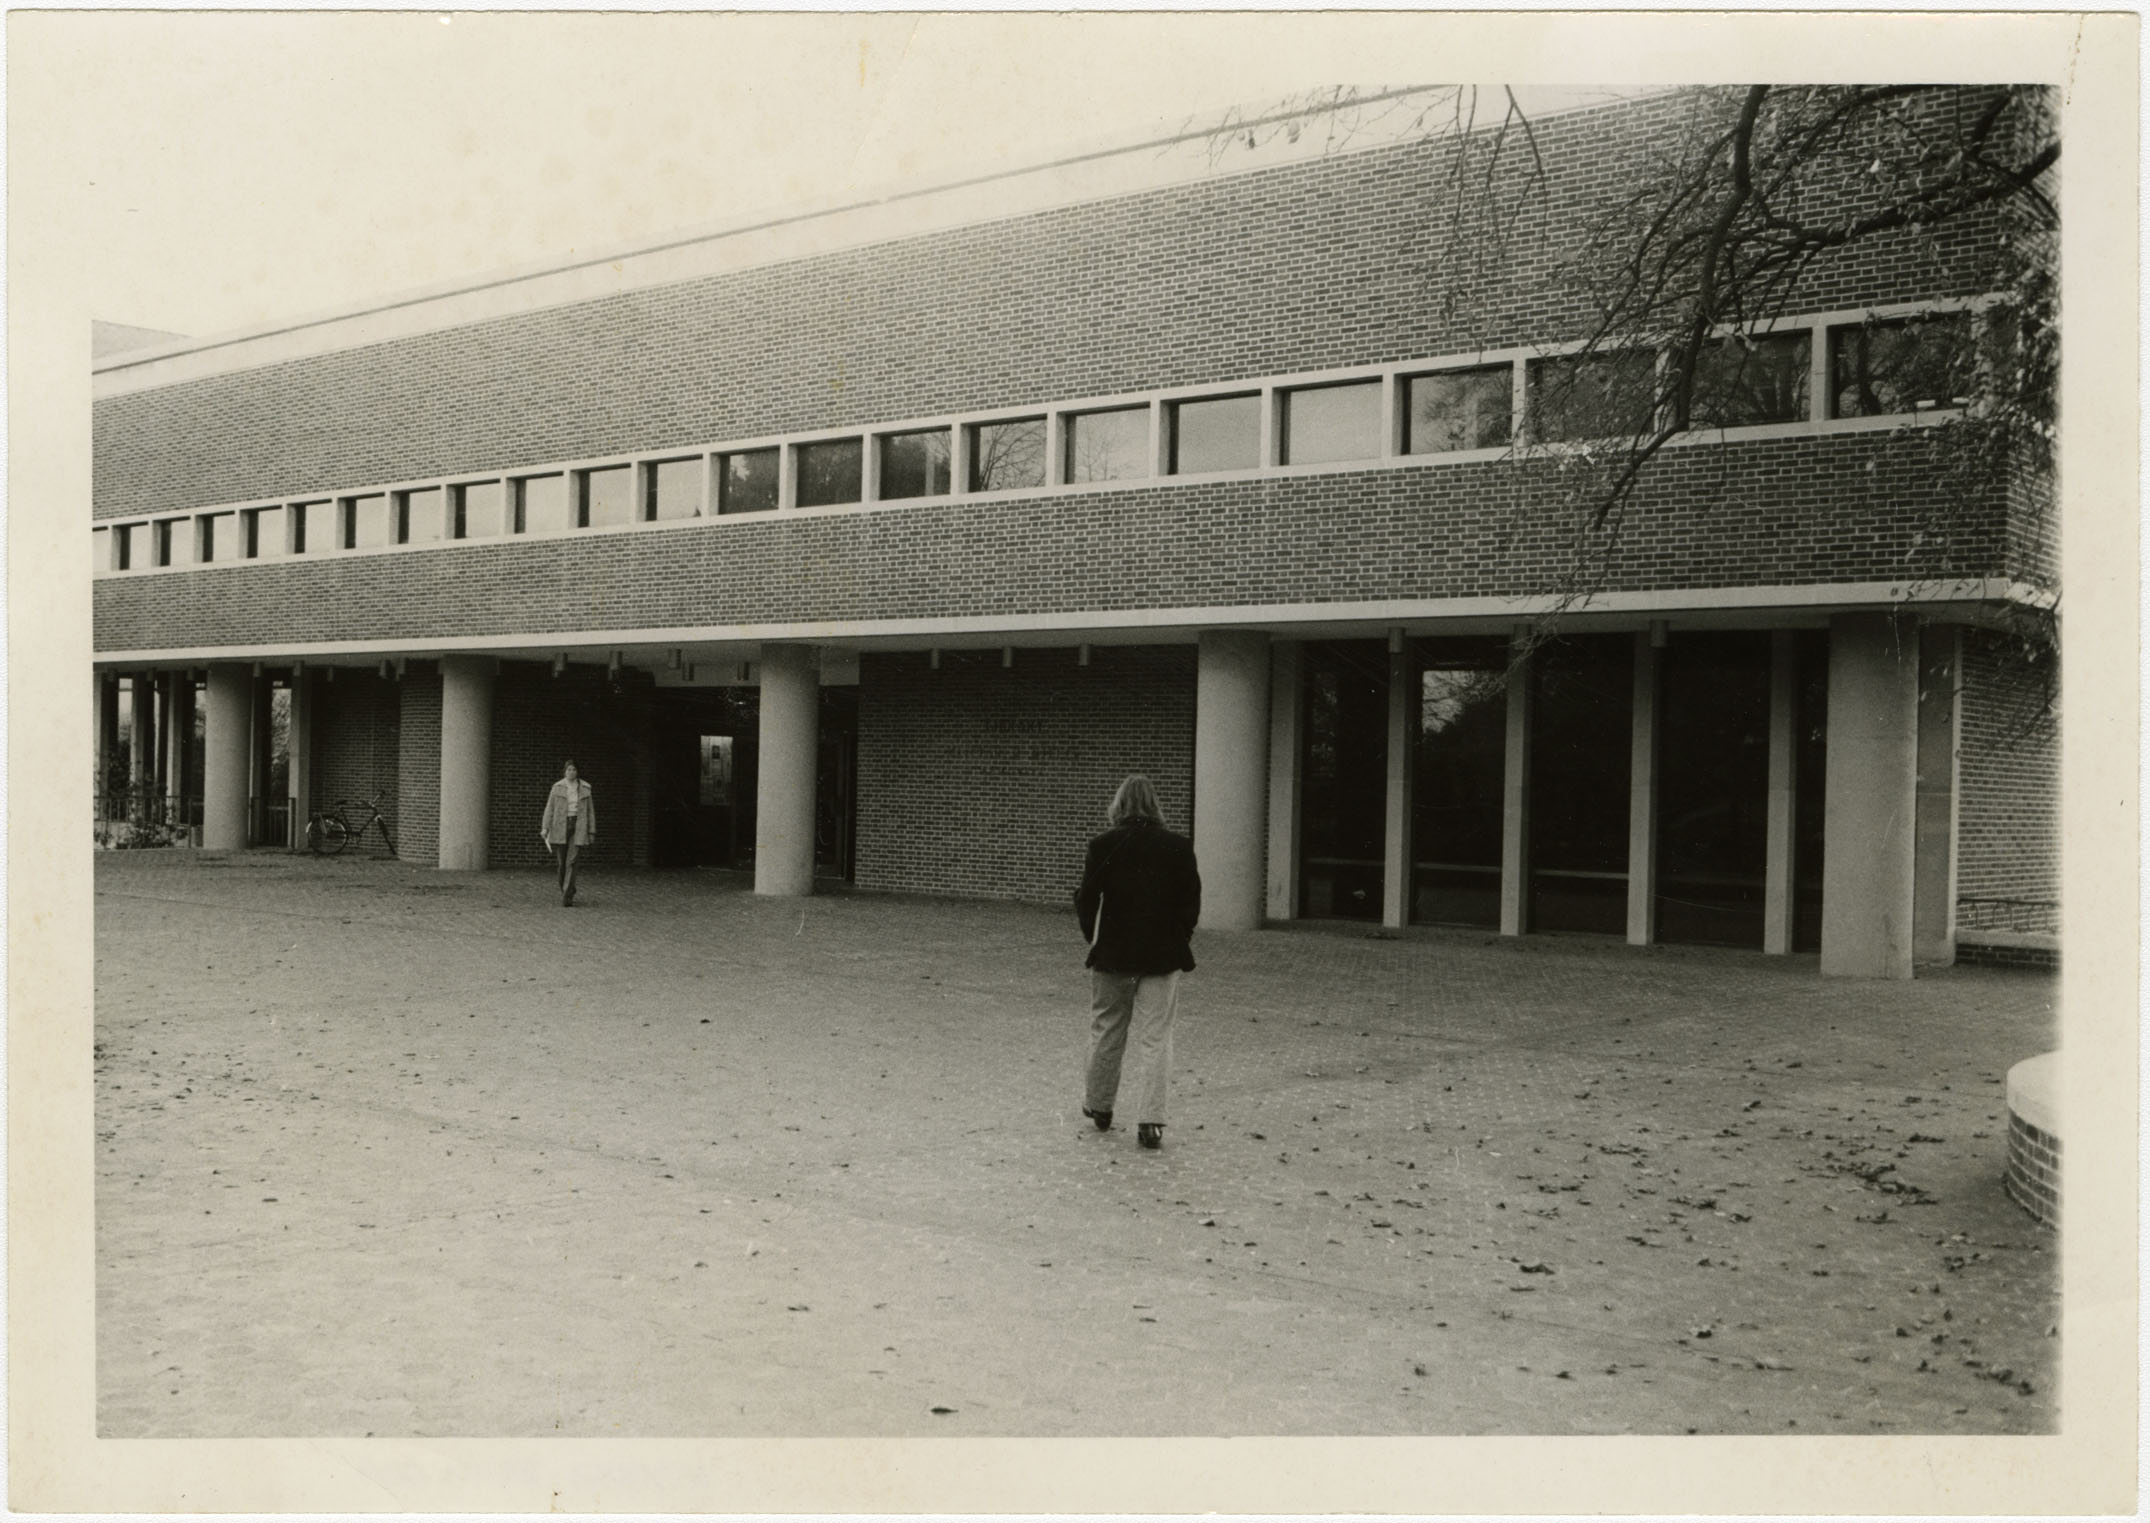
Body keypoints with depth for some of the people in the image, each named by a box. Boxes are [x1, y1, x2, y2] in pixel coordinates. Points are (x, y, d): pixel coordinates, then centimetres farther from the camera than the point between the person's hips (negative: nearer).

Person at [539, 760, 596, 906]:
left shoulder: (585, 788, 3)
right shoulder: (557, 787, 0)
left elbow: (590, 810, 7)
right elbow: (549, 808, -1)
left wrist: (592, 831, 5)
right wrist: (545, 828, -10)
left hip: (578, 827, -1)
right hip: (560, 827, 1)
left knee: (571, 862, -12)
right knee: (562, 862, 6)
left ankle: (566, 897, -14)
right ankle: (568, 890, 28)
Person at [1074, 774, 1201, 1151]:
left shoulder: (1104, 846, -6)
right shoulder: (1179, 847, -3)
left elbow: (1086, 898, -4)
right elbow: (1191, 902, -1)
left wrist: (1093, 937, 12)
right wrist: (1177, 939, 11)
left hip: (1113, 952, 0)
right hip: (1163, 955, 0)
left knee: (1107, 1031, 15)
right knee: (1154, 1037, 3)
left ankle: (1099, 1106, 29)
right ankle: (1149, 1120, -2)